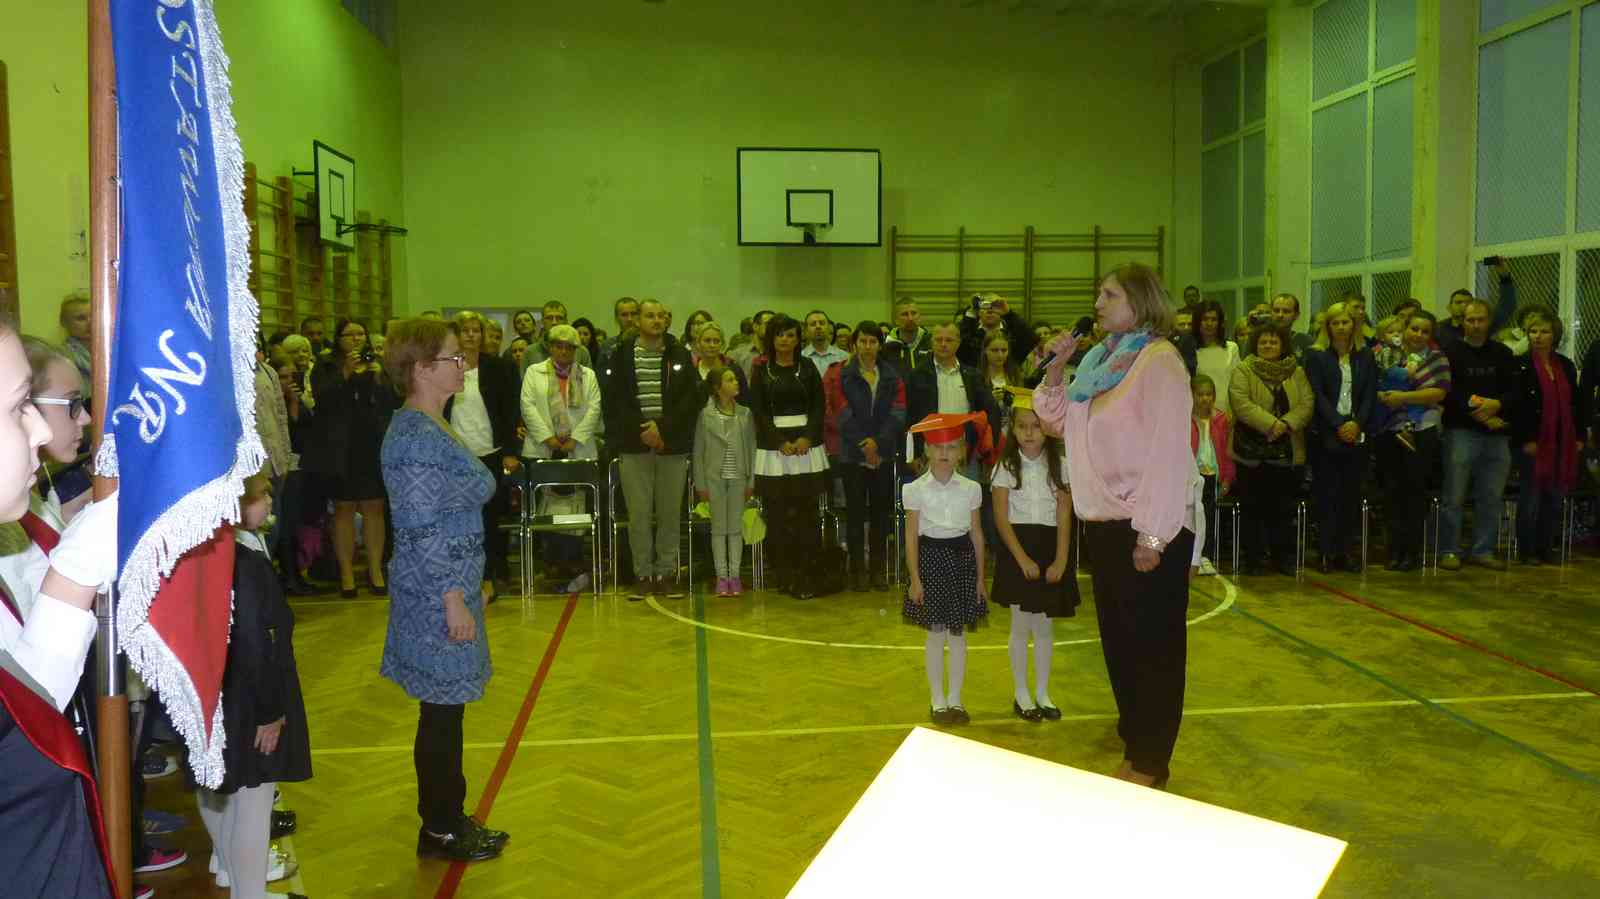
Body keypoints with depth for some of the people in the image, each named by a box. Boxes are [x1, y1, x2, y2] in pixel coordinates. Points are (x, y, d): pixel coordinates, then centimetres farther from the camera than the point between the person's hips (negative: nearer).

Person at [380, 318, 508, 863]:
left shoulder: (434, 427, 11)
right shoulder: (414, 438, -19)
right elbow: (422, 532, -21)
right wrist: (453, 601, -19)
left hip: (451, 587, 10)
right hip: (437, 597, -10)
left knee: (445, 710, 17)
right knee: (442, 712, 2)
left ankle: (446, 819, 29)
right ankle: (440, 831, 16)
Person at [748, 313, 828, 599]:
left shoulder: (808, 368, 9)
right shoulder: (761, 370, 6)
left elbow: (818, 407, 4)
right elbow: (758, 410, 0)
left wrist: (807, 438, -10)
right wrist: (781, 442, -10)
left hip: (806, 444, 1)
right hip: (773, 446, -1)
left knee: (806, 511, -4)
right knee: (777, 513, -2)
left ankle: (803, 577, -1)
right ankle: (784, 576, 4)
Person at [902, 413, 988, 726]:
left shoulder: (971, 488, -1)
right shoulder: (916, 489, -7)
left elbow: (976, 533, 5)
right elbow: (912, 536, -4)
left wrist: (980, 577, 6)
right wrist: (915, 578, -7)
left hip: (961, 557, 2)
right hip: (931, 557, -2)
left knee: (959, 632, 8)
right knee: (936, 632, 4)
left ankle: (955, 698, 20)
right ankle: (937, 700, 17)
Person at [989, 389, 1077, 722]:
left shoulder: (1059, 466, 1)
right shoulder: (1006, 467, -3)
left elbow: (1064, 517, -2)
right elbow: (1002, 518, -7)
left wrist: (1061, 560, -10)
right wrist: (1023, 558, -14)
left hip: (1050, 548, 2)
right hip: (1017, 548, -2)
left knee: (1044, 626, 9)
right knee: (1021, 625, 3)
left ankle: (1042, 693, 21)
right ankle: (1020, 694, 16)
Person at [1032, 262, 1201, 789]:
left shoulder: (1159, 360, -12)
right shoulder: (1100, 360, 13)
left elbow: (1168, 451, -18)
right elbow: (1059, 422, 20)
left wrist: (1152, 533, -21)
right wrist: (1054, 372, 4)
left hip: (1148, 528, -8)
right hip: (1104, 523, 8)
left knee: (1153, 643, 3)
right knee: (1117, 637, 17)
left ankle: (1150, 762, 15)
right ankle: (1134, 738, 32)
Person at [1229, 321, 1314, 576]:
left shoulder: (1297, 372, 11)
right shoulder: (1243, 371, 1)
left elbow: (1307, 404, 1)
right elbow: (1242, 404, -12)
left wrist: (1286, 424, -16)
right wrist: (1270, 424, -21)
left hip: (1286, 452, 2)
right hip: (1252, 451, -2)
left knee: (1283, 508, 7)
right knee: (1253, 508, 3)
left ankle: (1284, 557, 16)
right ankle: (1253, 557, 11)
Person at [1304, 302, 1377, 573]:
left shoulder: (1365, 357, 13)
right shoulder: (1316, 356, 3)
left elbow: (1370, 395, 6)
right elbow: (1318, 395, -5)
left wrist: (1357, 423, -10)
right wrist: (1339, 425, -15)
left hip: (1357, 435, 3)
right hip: (1326, 435, -3)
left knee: (1352, 493, 3)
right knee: (1326, 493, -2)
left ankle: (1344, 549, 10)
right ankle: (1326, 551, 3)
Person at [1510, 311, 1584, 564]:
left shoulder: (1566, 366, 12)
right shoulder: (1521, 366, -5)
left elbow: (1577, 403, 15)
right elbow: (1517, 407, -11)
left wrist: (1579, 436, 8)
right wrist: (1526, 440, -15)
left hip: (1562, 443, 5)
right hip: (1533, 443, -5)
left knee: (1555, 496, 7)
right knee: (1531, 495, -1)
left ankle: (1546, 547, 17)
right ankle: (1527, 550, 8)